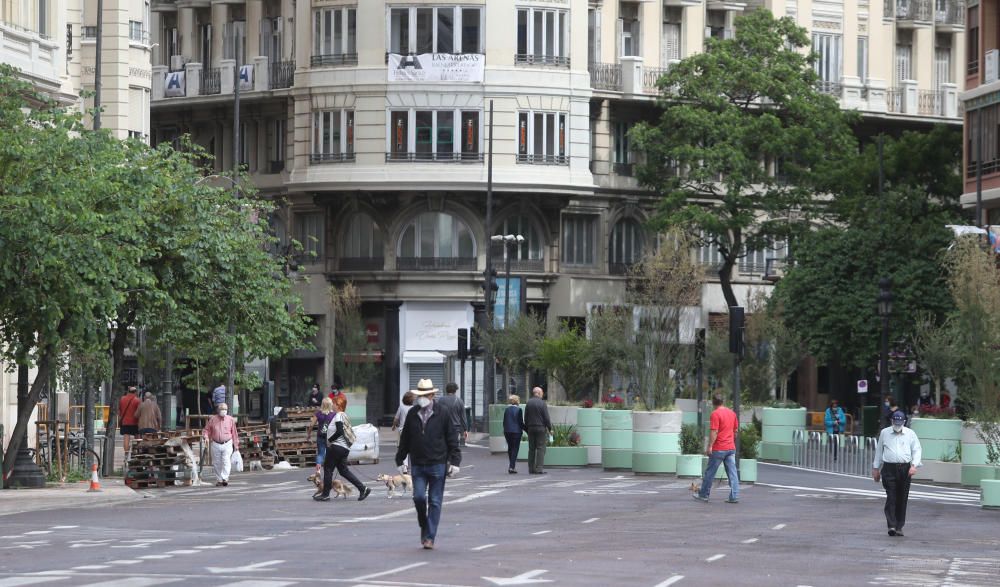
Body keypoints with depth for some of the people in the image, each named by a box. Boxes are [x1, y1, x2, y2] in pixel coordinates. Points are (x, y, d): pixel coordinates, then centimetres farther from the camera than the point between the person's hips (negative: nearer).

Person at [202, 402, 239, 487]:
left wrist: (236, 446, 7)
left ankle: (225, 479, -20)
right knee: (217, 463, 6)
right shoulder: (212, 419, 2)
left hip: (227, 444, -2)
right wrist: (206, 437, -12)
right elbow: (206, 430, 10)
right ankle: (219, 480, 16)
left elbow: (234, 433, 7)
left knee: (226, 462, -15)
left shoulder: (230, 419, 2)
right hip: (216, 444, 2)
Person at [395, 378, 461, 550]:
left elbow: (452, 438, 1)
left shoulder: (442, 413, -1)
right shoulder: (412, 415, 7)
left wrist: (454, 461, -4)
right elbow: (405, 439, 14)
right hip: (418, 465, 2)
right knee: (419, 497, -7)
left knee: (435, 502, 0)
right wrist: (400, 460, 12)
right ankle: (424, 527, 18)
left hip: (437, 465, -2)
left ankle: (430, 537, 5)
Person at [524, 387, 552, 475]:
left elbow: (526, 418, 9)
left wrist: (527, 428, 17)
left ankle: (531, 468, 8)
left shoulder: (528, 403, 6)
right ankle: (539, 468, -10)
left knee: (531, 449, 9)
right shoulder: (542, 403, -9)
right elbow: (546, 418, -9)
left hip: (531, 428, 5)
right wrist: (550, 428, 0)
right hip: (541, 428, -5)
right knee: (541, 448, -4)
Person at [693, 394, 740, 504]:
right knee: (732, 473, 3)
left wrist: (710, 446, -17)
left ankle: (703, 495, 15)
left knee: (710, 472, 6)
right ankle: (734, 497, -3)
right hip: (731, 448, 6)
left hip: (718, 449, -6)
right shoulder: (732, 413, 9)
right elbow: (736, 430, 16)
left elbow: (714, 432, -18)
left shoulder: (715, 414, -13)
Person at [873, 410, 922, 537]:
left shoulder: (910, 434, 9)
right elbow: (879, 450, 17)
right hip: (889, 468, -1)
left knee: (902, 499, 4)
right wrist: (876, 468, 16)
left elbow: (917, 450, 7)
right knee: (891, 498, -11)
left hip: (905, 468, 1)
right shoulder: (884, 433, 11)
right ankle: (891, 525, -16)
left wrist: (914, 465, -8)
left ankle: (899, 527, 12)